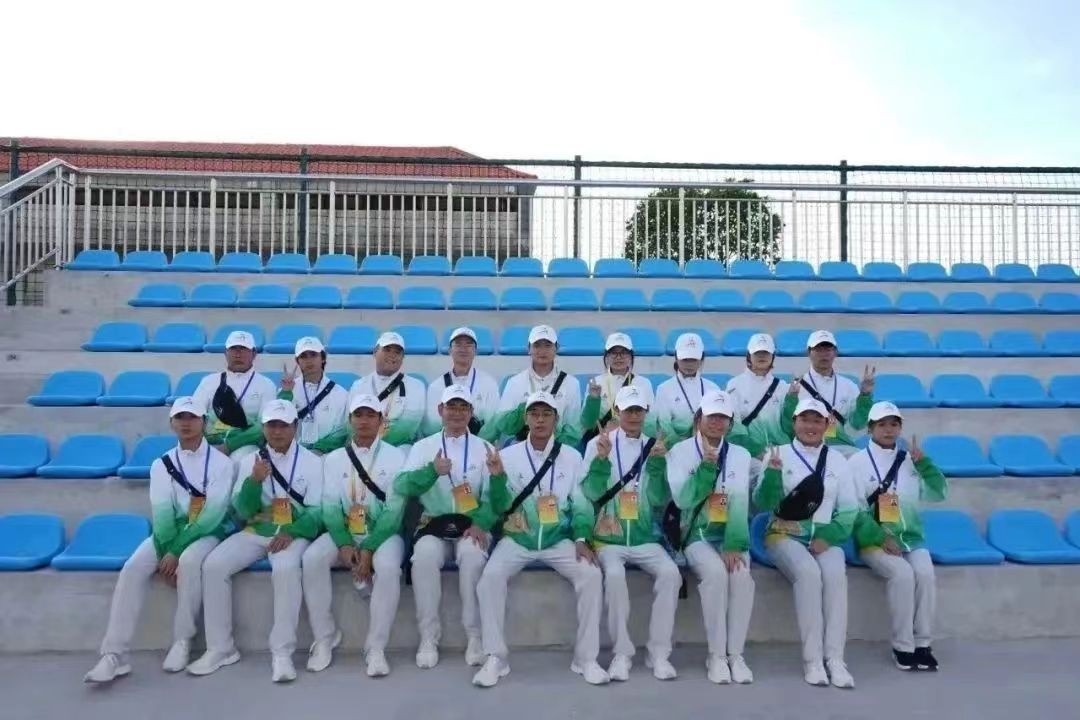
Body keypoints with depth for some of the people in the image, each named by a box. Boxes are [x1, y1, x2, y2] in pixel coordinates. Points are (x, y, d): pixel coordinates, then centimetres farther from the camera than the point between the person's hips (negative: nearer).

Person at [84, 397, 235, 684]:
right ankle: (115, 654, -22)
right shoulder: (161, 464, 7)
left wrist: (175, 552, -20)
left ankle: (182, 641, -18)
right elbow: (161, 511, -4)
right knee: (133, 568, -22)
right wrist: (166, 552, -20)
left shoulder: (220, 462, -5)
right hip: (170, 532, 4)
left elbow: (213, 514, -14)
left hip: (207, 533, -4)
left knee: (190, 560, -35)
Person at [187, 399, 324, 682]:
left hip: (294, 533, -3)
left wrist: (291, 532, -20)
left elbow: (317, 511, -3)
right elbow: (242, 512, 4)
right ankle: (220, 648, -7)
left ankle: (282, 652, -25)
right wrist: (254, 481, -14)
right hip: (255, 531, 4)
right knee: (213, 565, -20)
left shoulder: (312, 462, 2)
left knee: (286, 568, -34)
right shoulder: (250, 461, 10)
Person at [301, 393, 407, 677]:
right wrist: (344, 544, -16)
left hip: (383, 533, -2)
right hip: (344, 534, 3)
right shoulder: (334, 458, 9)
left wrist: (369, 549, -18)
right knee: (312, 558, -25)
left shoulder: (395, 456, 0)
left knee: (388, 566, -33)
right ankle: (324, 638, -10)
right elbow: (330, 506, 1)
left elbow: (393, 509, -8)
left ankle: (376, 647, -20)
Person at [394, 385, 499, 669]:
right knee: (424, 556, -31)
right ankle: (429, 637, -16)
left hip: (471, 525, 0)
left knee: (473, 556, -32)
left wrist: (480, 524, -19)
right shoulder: (423, 446, 9)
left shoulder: (484, 448, 9)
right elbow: (401, 486, -7)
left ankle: (475, 636, -18)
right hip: (433, 525, 1)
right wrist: (432, 471, -24)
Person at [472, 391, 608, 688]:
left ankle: (586, 658, -8)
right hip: (517, 539, 0)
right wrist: (497, 477, -20)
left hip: (559, 540, 1)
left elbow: (581, 503, 4)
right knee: (490, 576, -27)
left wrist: (581, 539, -11)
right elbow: (501, 508, -2)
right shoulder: (509, 455, 0)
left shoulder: (572, 457, 3)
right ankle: (495, 658, -11)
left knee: (591, 575, -23)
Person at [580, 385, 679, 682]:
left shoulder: (655, 446, 7)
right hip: (609, 538, -2)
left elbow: (660, 500, -1)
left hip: (646, 538, 2)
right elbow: (591, 494, -7)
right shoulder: (598, 444, 0)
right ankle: (622, 652, -15)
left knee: (670, 572, -24)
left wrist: (657, 463, -13)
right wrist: (602, 459, -20)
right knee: (614, 574, -31)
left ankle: (659, 653, -10)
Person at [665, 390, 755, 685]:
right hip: (697, 533, -2)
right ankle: (716, 655, -17)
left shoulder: (741, 455, 7)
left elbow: (740, 504, -5)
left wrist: (734, 545, -18)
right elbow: (683, 500, -10)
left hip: (731, 533, 2)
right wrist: (707, 466, -18)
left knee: (741, 574, -27)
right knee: (715, 572, -31)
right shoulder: (680, 452, 0)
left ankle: (736, 654, -14)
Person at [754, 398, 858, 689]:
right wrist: (772, 473, -22)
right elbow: (762, 504, -4)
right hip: (785, 535, -2)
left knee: (835, 576, -29)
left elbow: (849, 509, 8)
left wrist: (828, 537, -8)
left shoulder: (838, 461, 11)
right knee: (808, 573, -31)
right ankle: (812, 659, -26)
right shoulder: (779, 454, 3)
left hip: (825, 537, 2)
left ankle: (835, 659, -25)